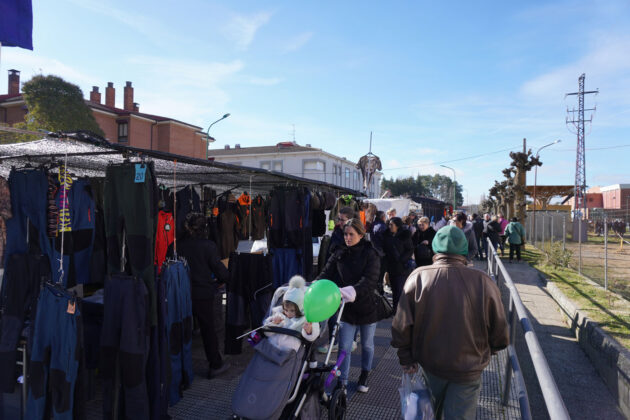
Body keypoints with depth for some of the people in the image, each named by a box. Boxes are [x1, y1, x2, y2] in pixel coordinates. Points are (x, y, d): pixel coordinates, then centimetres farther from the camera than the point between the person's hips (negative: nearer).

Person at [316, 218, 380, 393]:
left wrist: (351, 291, -44)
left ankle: (364, 376, 41)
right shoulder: (339, 255, 0)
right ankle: (342, 382, 16)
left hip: (367, 307, -2)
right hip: (346, 307, 2)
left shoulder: (371, 255, -12)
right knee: (344, 347, 3)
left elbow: (369, 281, -25)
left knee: (367, 345, 18)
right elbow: (326, 274, -8)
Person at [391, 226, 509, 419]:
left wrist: (406, 359, 1)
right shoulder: (483, 282, -19)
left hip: (429, 362, 2)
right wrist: (484, 354, 10)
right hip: (469, 368, -1)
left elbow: (401, 326, -14)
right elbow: (499, 332, -10)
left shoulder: (418, 277, -17)